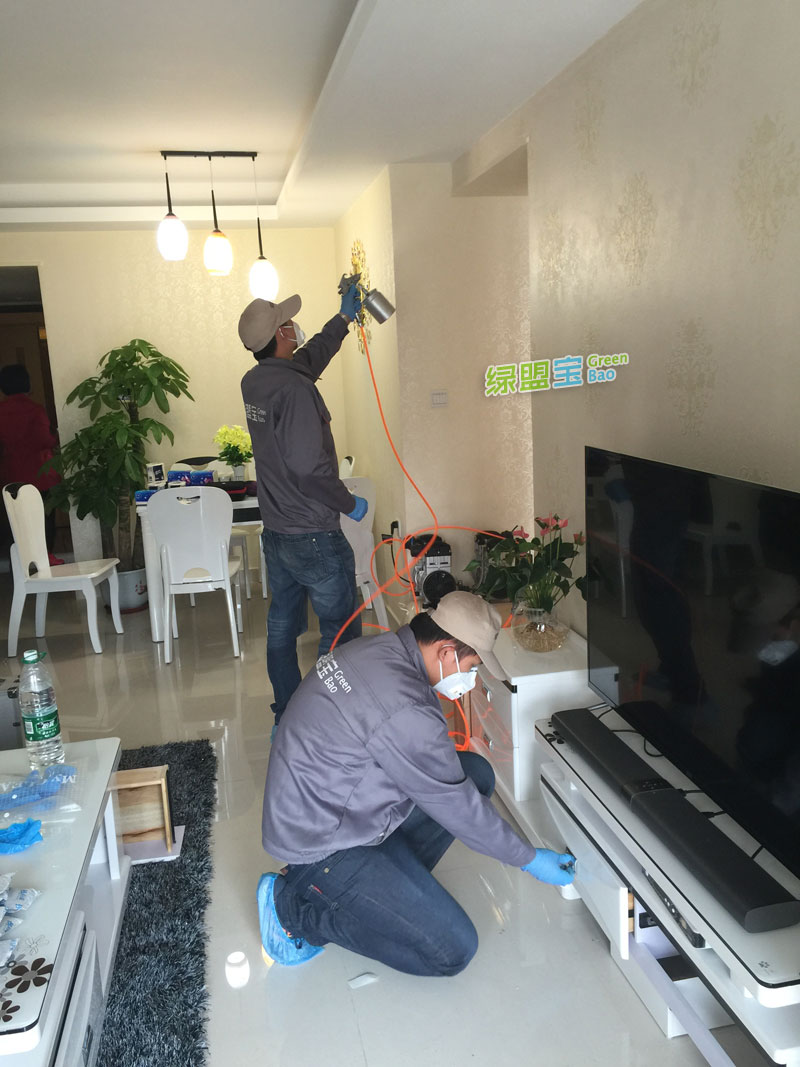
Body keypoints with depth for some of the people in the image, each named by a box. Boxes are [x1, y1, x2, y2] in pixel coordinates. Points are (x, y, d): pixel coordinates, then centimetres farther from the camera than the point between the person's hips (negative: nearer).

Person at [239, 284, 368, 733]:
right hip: (314, 536, -9)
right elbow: (309, 468, -27)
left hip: (276, 533, 9)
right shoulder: (294, 388, -21)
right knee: (341, 631, 4)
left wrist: (344, 318, 32)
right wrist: (349, 503, -12)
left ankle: (286, 717, 31)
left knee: (283, 625, 18)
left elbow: (310, 358, 24)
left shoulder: (255, 382, 6)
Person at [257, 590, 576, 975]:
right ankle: (293, 906, -1)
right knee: (453, 950, -9)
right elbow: (457, 808, -18)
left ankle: (392, 881, 8)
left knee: (476, 774, 5)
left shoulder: (375, 650, -2)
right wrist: (530, 859, -4)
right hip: (321, 845, -9)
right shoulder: (405, 712, -30)